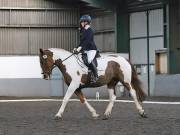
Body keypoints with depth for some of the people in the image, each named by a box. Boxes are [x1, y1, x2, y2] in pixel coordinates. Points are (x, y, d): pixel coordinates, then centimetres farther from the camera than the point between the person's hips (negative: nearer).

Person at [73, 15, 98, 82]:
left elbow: (87, 41, -21)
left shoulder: (90, 30, -10)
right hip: (85, 50, 10)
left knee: (89, 60, -29)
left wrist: (80, 47, -28)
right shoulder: (83, 31, 16)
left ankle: (95, 76, -21)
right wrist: (77, 48, 9)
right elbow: (82, 41, 19)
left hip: (91, 49, -10)